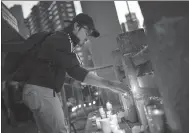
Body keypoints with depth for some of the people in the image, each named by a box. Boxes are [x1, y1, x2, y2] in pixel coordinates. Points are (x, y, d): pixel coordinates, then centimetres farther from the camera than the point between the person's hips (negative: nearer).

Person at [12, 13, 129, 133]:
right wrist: (108, 84, -27)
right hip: (41, 90, -10)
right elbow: (74, 70, -24)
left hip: (43, 90, 10)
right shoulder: (61, 38, -12)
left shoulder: (63, 40, 21)